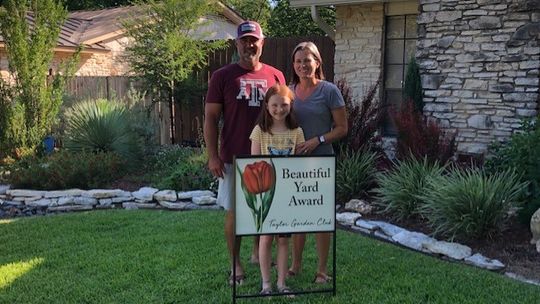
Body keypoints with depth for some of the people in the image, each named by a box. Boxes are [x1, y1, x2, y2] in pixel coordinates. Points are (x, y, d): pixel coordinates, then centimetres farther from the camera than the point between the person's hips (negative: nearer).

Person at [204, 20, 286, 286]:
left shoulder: (276, 76, 6)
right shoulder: (222, 76, -2)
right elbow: (210, 118, -2)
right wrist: (213, 156, -9)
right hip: (234, 158, -2)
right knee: (233, 211, 4)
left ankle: (258, 253, 33)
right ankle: (236, 265, 17)